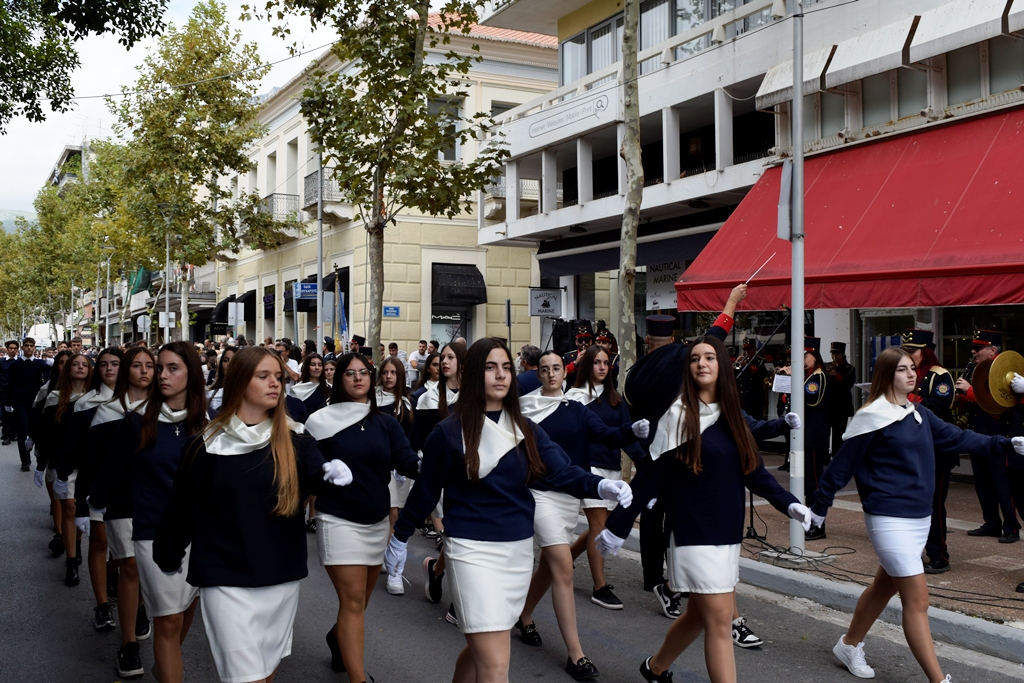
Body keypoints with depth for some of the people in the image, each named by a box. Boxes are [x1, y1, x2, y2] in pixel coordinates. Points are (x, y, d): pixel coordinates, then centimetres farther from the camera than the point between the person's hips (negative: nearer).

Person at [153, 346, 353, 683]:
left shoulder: (293, 438, 0)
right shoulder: (208, 444, -5)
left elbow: (312, 474, -16)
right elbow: (183, 506, 2)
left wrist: (331, 471, -38)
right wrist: (169, 556, 10)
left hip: (282, 575, 3)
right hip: (227, 578, -3)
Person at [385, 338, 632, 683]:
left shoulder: (526, 430, 3)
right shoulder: (449, 432, -8)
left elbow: (562, 472, -9)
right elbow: (425, 490, 2)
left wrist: (600, 486, -27)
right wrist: (400, 537, 8)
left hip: (519, 549, 5)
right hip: (473, 549, -5)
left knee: (481, 646, 18)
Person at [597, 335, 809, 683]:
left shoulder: (731, 416, 9)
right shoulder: (679, 414, -9)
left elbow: (754, 470, 7)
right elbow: (651, 475, -10)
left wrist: (787, 503, -8)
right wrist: (617, 526, -11)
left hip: (727, 532, 7)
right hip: (694, 532, -7)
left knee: (699, 615, 16)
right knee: (720, 621, -7)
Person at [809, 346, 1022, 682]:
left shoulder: (920, 414, 9)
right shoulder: (872, 418, -13)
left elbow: (957, 438, 6)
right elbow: (841, 465, -10)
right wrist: (819, 507, -6)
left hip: (920, 517, 8)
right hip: (889, 519, -8)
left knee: (884, 585, 19)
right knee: (917, 598, -6)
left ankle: (849, 644, 38)